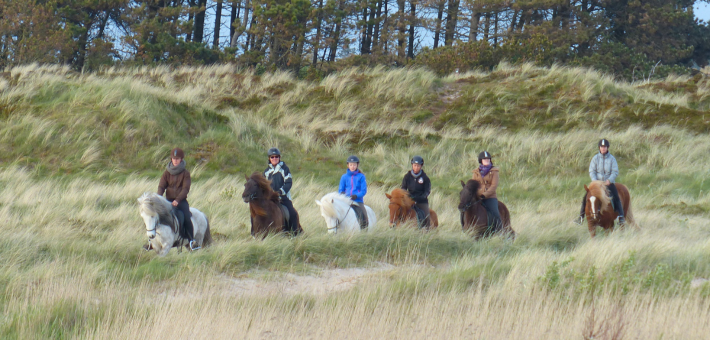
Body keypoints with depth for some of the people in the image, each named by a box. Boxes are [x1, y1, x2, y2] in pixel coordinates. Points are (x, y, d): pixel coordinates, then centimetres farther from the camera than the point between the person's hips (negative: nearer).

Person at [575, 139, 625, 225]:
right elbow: (592, 171, 0)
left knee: (616, 198, -22)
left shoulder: (612, 159, -1)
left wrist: (609, 180, -21)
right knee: (586, 197, -11)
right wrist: (595, 181, -16)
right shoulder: (595, 158, 3)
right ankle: (581, 216, 1)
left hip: (609, 182, -2)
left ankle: (621, 217, -20)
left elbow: (615, 172, -5)